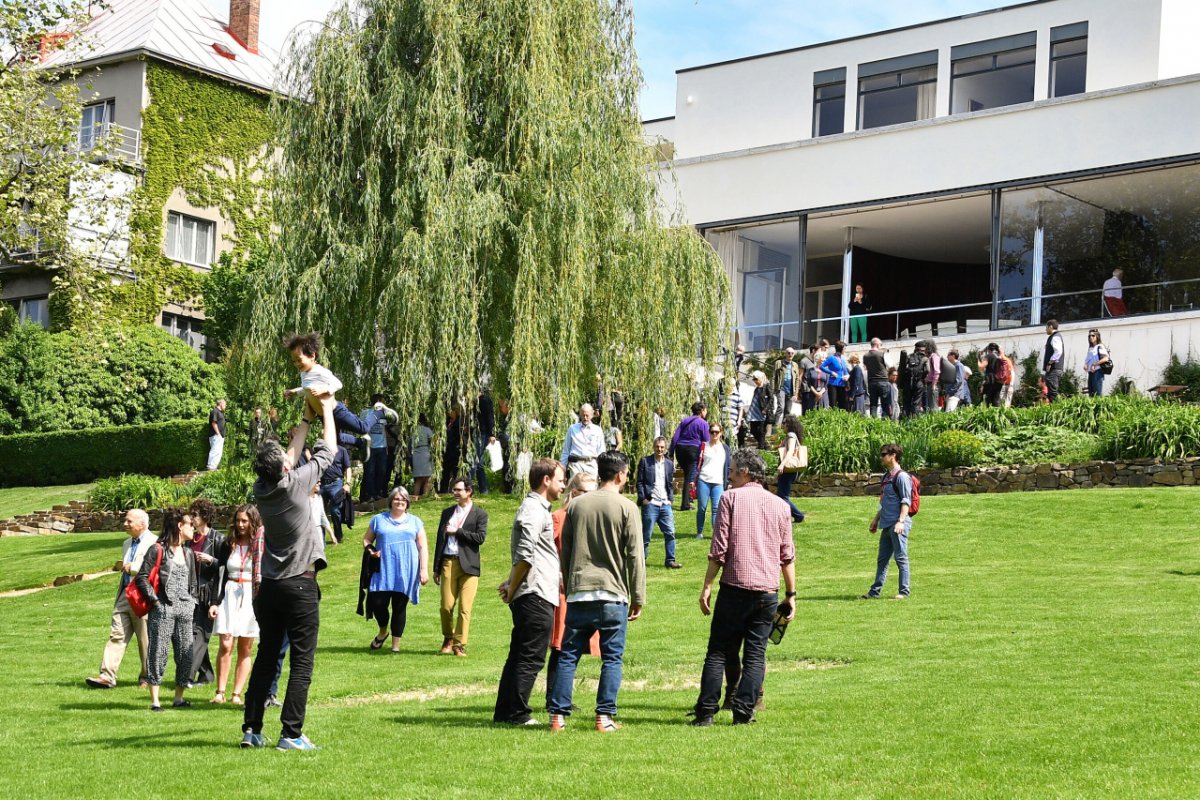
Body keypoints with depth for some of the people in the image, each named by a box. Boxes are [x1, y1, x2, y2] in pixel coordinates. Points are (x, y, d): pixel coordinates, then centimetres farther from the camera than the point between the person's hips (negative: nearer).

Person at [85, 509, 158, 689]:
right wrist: (122, 567, 14)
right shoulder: (126, 544, 21)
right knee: (117, 635, -2)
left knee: (146, 640, 2)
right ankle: (107, 676, -6)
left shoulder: (155, 543, -7)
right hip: (125, 595, 7)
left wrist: (132, 568, -14)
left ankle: (146, 677, 14)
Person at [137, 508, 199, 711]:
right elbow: (142, 577, -8)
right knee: (158, 653, -4)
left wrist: (191, 601, 12)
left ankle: (179, 698, 15)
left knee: (186, 655, 4)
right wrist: (155, 600, -12)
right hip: (163, 609, -6)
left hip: (185, 610, 6)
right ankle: (154, 700, 0)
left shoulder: (188, 553, 17)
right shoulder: (158, 550, -4)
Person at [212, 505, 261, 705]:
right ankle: (220, 692, -5)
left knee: (245, 648, 1)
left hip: (252, 598, -2)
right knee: (225, 645, -7)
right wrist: (215, 602, 3)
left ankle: (237, 694, 4)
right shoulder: (228, 545, 8)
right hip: (229, 595, 2)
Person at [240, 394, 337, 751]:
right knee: (301, 662, -3)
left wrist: (306, 419, 31)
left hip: (269, 585, 6)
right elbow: (327, 451, 2)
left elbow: (292, 455, 21)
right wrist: (326, 409, 15)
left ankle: (251, 729, 12)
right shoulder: (296, 483, -13)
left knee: (266, 657, 12)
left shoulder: (262, 488, 3)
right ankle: (291, 734, -7)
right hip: (300, 586, -6)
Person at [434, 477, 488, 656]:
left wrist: (457, 531, -10)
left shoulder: (480, 514, 4)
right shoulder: (447, 513, 15)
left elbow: (480, 537, -10)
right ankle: (448, 639, 20)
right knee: (446, 606, 0)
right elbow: (439, 540, 15)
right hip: (448, 563, 3)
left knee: (465, 608, -4)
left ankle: (460, 644, 1)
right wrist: (436, 568, 11)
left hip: (468, 566, -3)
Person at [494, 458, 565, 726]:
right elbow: (525, 556, -20)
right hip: (537, 595, -10)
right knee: (530, 658, -7)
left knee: (519, 656, 12)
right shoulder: (533, 510, -12)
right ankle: (517, 714, -5)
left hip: (536, 596, 10)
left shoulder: (538, 509, 21)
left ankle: (505, 712, 15)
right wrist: (512, 589, -12)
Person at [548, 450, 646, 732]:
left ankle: (558, 715, 4)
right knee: (612, 658, 3)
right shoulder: (627, 508, -3)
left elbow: (565, 551, 15)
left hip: (578, 593, 4)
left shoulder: (577, 505, 9)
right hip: (613, 595, -4)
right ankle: (605, 717, -1)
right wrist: (638, 598, -1)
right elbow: (635, 556, -6)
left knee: (568, 656, 7)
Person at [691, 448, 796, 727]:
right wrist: (791, 594, 15)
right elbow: (787, 555, 10)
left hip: (734, 589, -2)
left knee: (718, 651, 3)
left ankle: (706, 712, -1)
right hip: (768, 592, 3)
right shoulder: (780, 505, 11)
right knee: (755, 655, 6)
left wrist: (707, 586, -3)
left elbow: (719, 548, -5)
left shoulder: (730, 498, 1)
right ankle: (743, 713, 0)